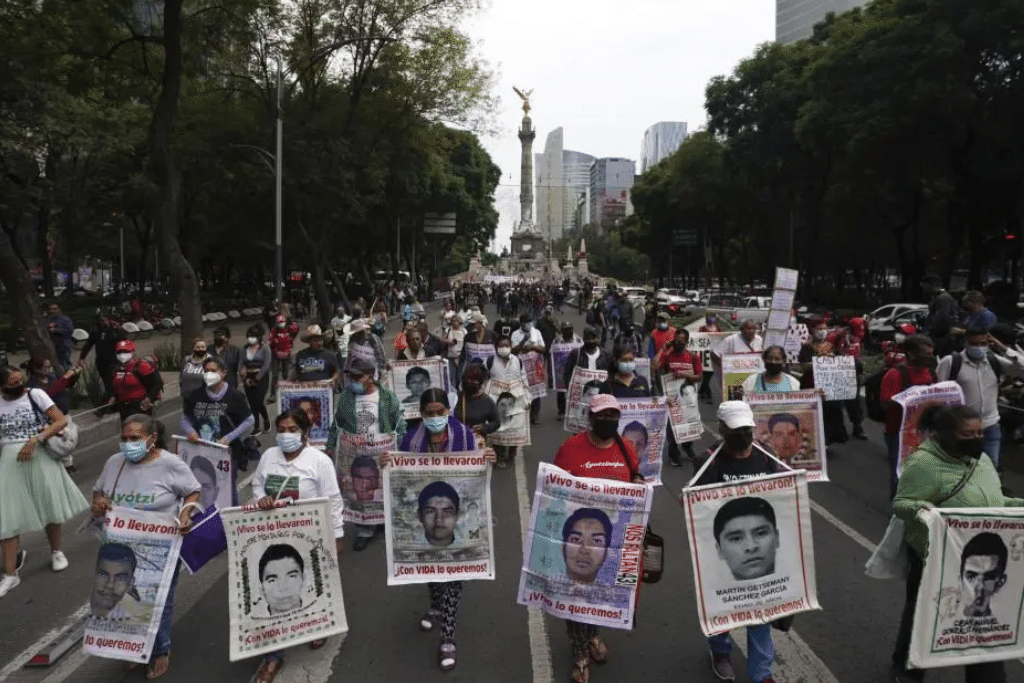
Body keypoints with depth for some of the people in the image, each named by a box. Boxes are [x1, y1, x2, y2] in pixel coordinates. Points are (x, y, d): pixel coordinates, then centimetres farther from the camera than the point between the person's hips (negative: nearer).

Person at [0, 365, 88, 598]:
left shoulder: (35, 395, -4)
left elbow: (61, 421, -11)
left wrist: (34, 440, -20)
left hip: (40, 458, -1)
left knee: (50, 506, 11)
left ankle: (56, 552, 33)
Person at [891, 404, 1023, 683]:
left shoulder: (980, 459, 5)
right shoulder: (924, 463, -21)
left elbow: (990, 501, 17)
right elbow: (900, 503, -20)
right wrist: (919, 508, -41)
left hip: (981, 558, 6)